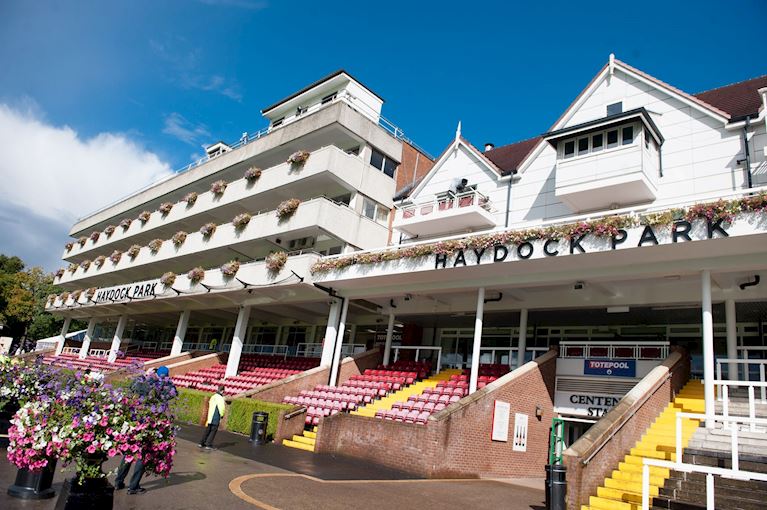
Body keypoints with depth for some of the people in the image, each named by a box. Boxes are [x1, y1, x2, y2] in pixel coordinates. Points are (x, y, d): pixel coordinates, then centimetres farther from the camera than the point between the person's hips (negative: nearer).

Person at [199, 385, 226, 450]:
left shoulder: (213, 397, 11)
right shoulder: (220, 398, -14)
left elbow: (209, 407, 16)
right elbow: (222, 408, -16)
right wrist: (221, 415, 2)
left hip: (210, 417, 8)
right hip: (216, 418, -8)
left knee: (207, 430, 16)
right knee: (213, 431, 0)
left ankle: (201, 443, 20)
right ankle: (208, 445, -1)